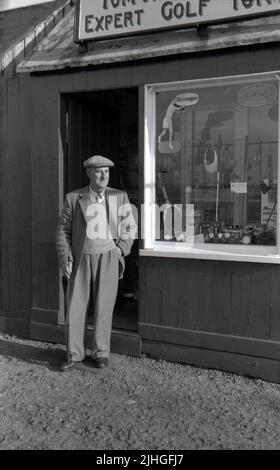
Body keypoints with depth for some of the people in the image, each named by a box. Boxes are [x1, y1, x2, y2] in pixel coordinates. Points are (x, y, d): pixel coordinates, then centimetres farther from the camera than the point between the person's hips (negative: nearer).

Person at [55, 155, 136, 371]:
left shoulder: (119, 197, 3)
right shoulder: (74, 198, 1)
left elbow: (130, 228, 10)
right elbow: (63, 231, 4)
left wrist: (120, 250, -3)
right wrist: (64, 259, -6)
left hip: (107, 259, 0)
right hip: (80, 259, 1)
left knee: (104, 307, 3)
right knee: (75, 307, 2)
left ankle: (101, 353, 18)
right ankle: (75, 354, 15)